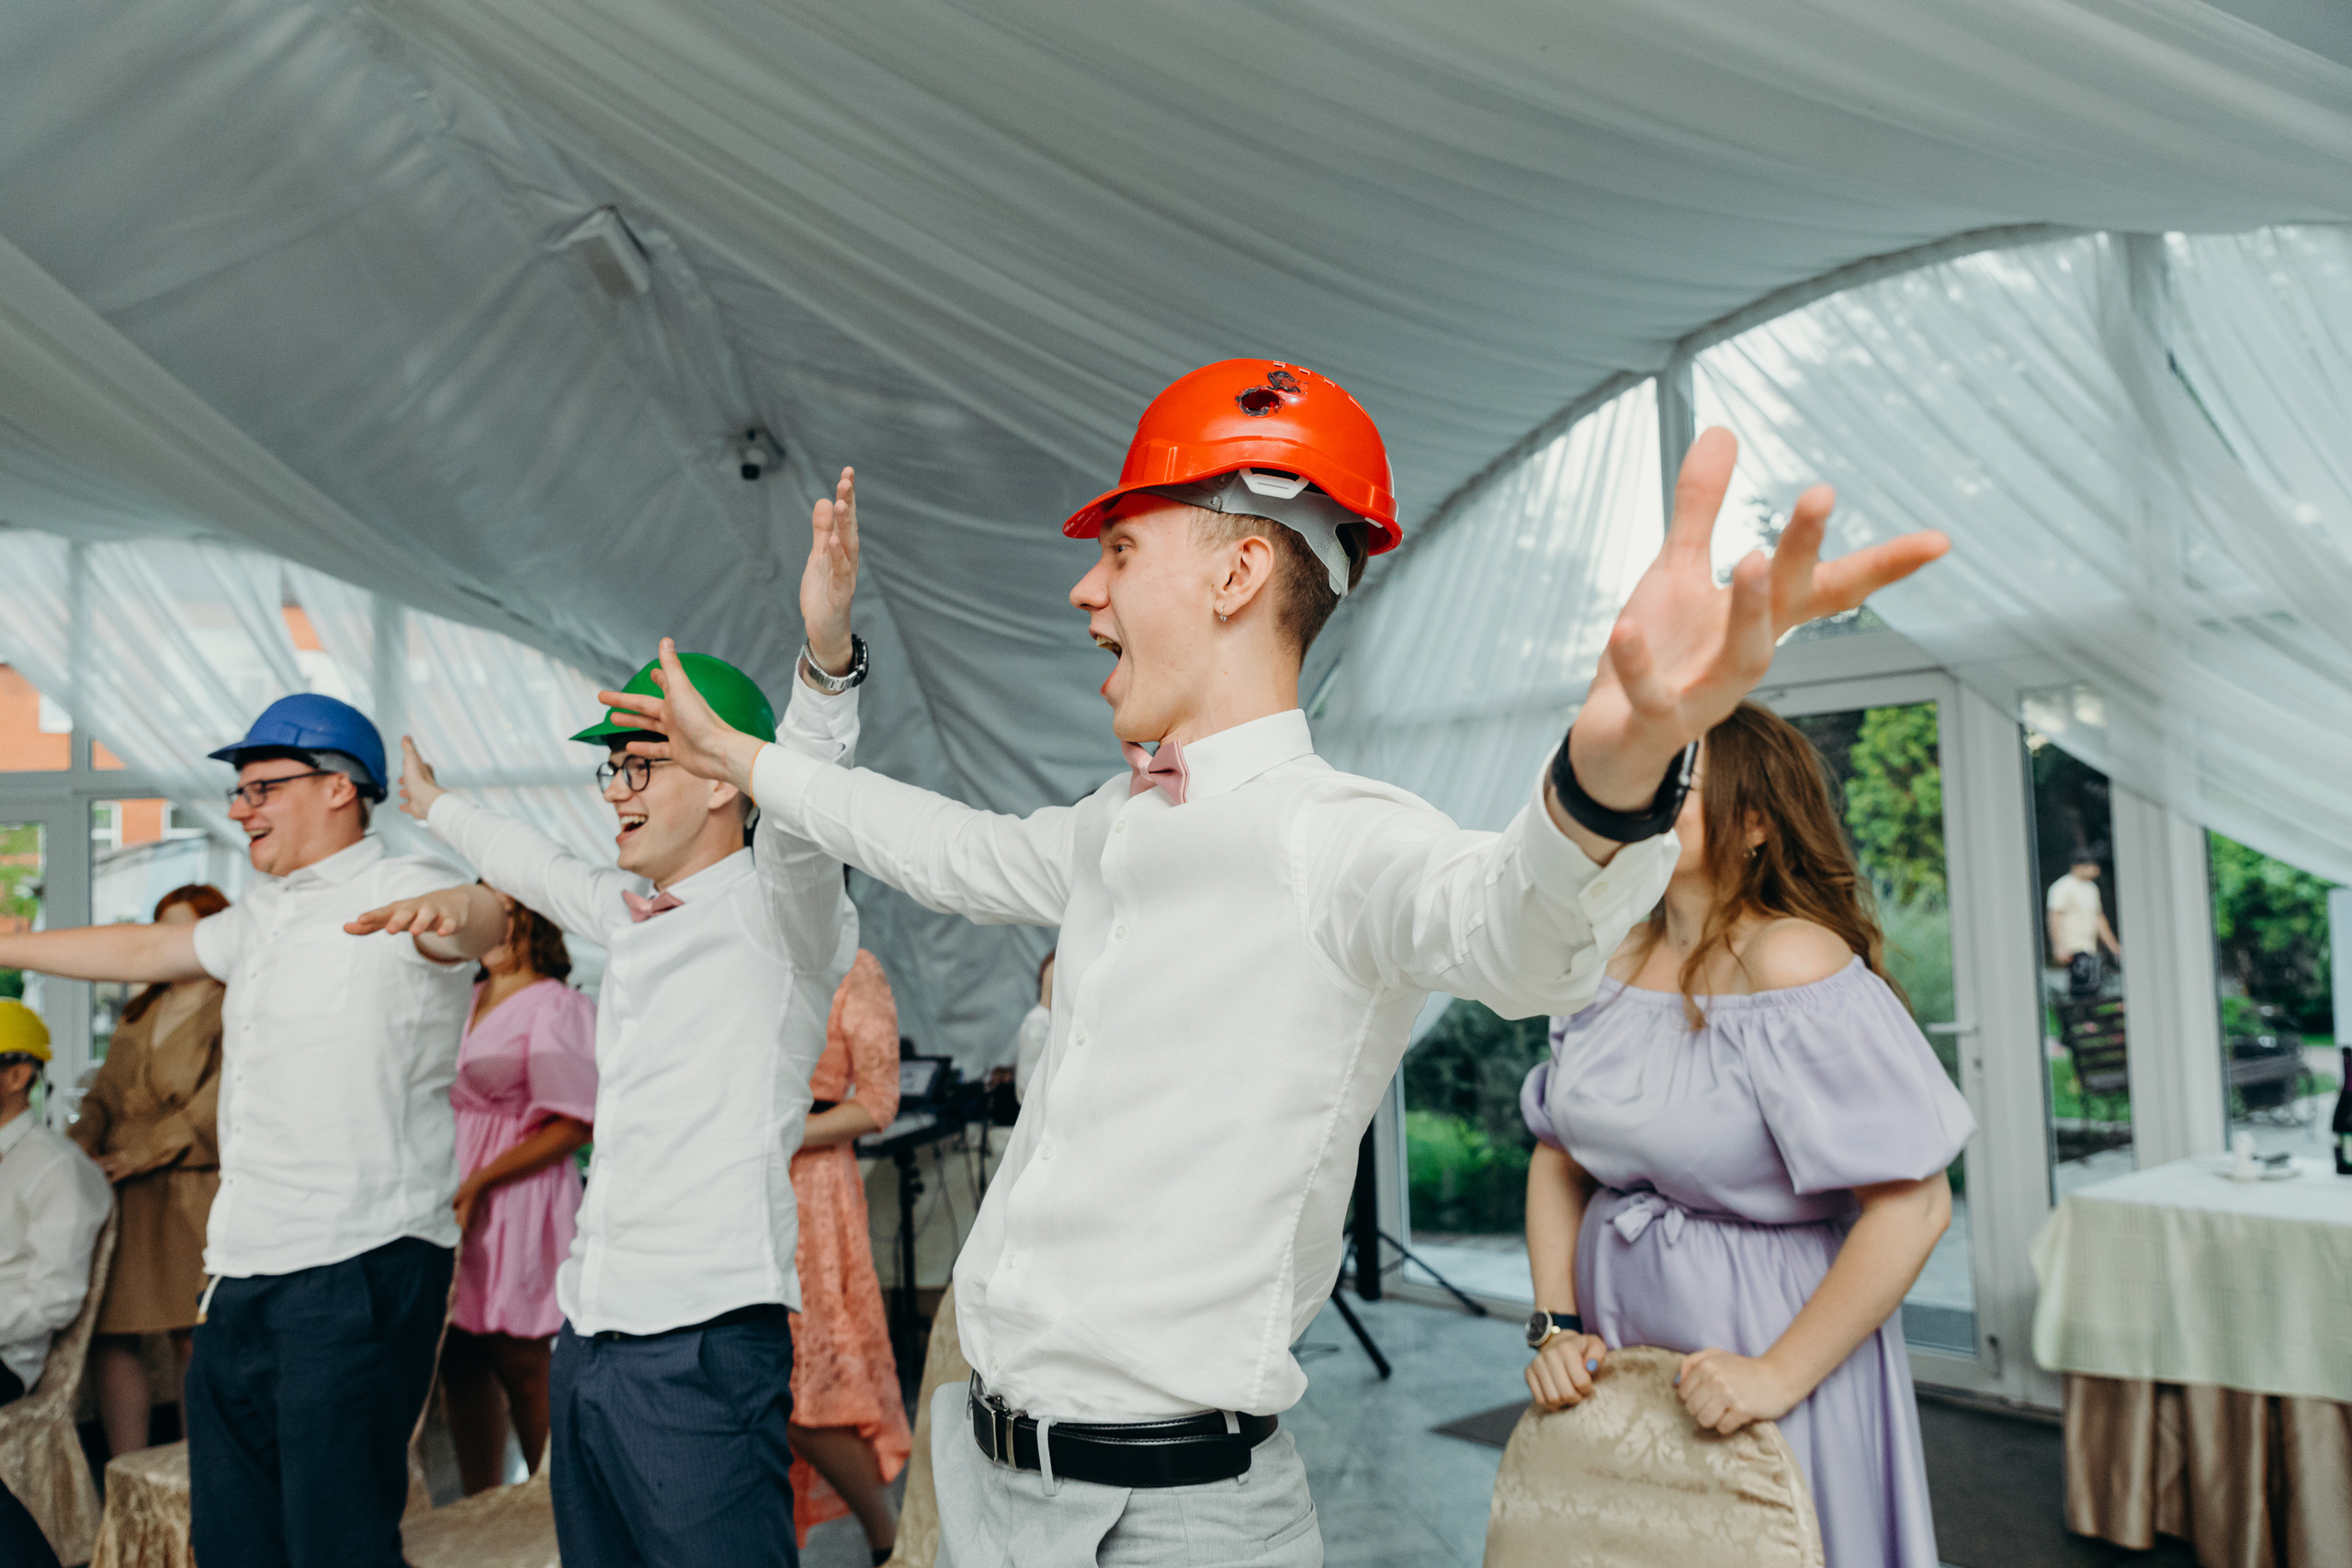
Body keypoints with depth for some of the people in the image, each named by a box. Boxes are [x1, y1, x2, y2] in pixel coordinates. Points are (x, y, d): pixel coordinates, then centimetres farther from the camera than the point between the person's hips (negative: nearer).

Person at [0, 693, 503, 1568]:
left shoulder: (396, 892, -10)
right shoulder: (264, 919, 18)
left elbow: (483, 913, -32)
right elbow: (142, 950, 32)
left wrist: (454, 916, -55)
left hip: (358, 1267, -9)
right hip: (246, 1274, 9)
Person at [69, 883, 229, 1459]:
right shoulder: (140, 1013, 21)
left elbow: (216, 1111, -10)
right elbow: (106, 1094, 17)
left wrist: (133, 1156, -12)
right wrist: (79, 1144, -1)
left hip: (193, 1193, -6)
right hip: (126, 1195, 6)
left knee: (192, 1337, -4)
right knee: (109, 1331, 2)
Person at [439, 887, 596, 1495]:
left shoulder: (557, 1006, -7)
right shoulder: (466, 999, 15)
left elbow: (575, 1124, -12)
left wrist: (480, 1181, -16)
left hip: (519, 1198, -6)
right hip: (454, 1198, 7)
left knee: (520, 1363, -2)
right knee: (459, 1359, 8)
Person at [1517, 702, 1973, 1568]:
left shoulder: (1791, 961, -20)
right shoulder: (1614, 963, 0)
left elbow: (1913, 1206, -22)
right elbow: (1557, 1156, 7)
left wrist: (1779, 1375, -19)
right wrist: (1555, 1324, -2)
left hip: (1762, 1330, -6)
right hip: (1617, 1354, 6)